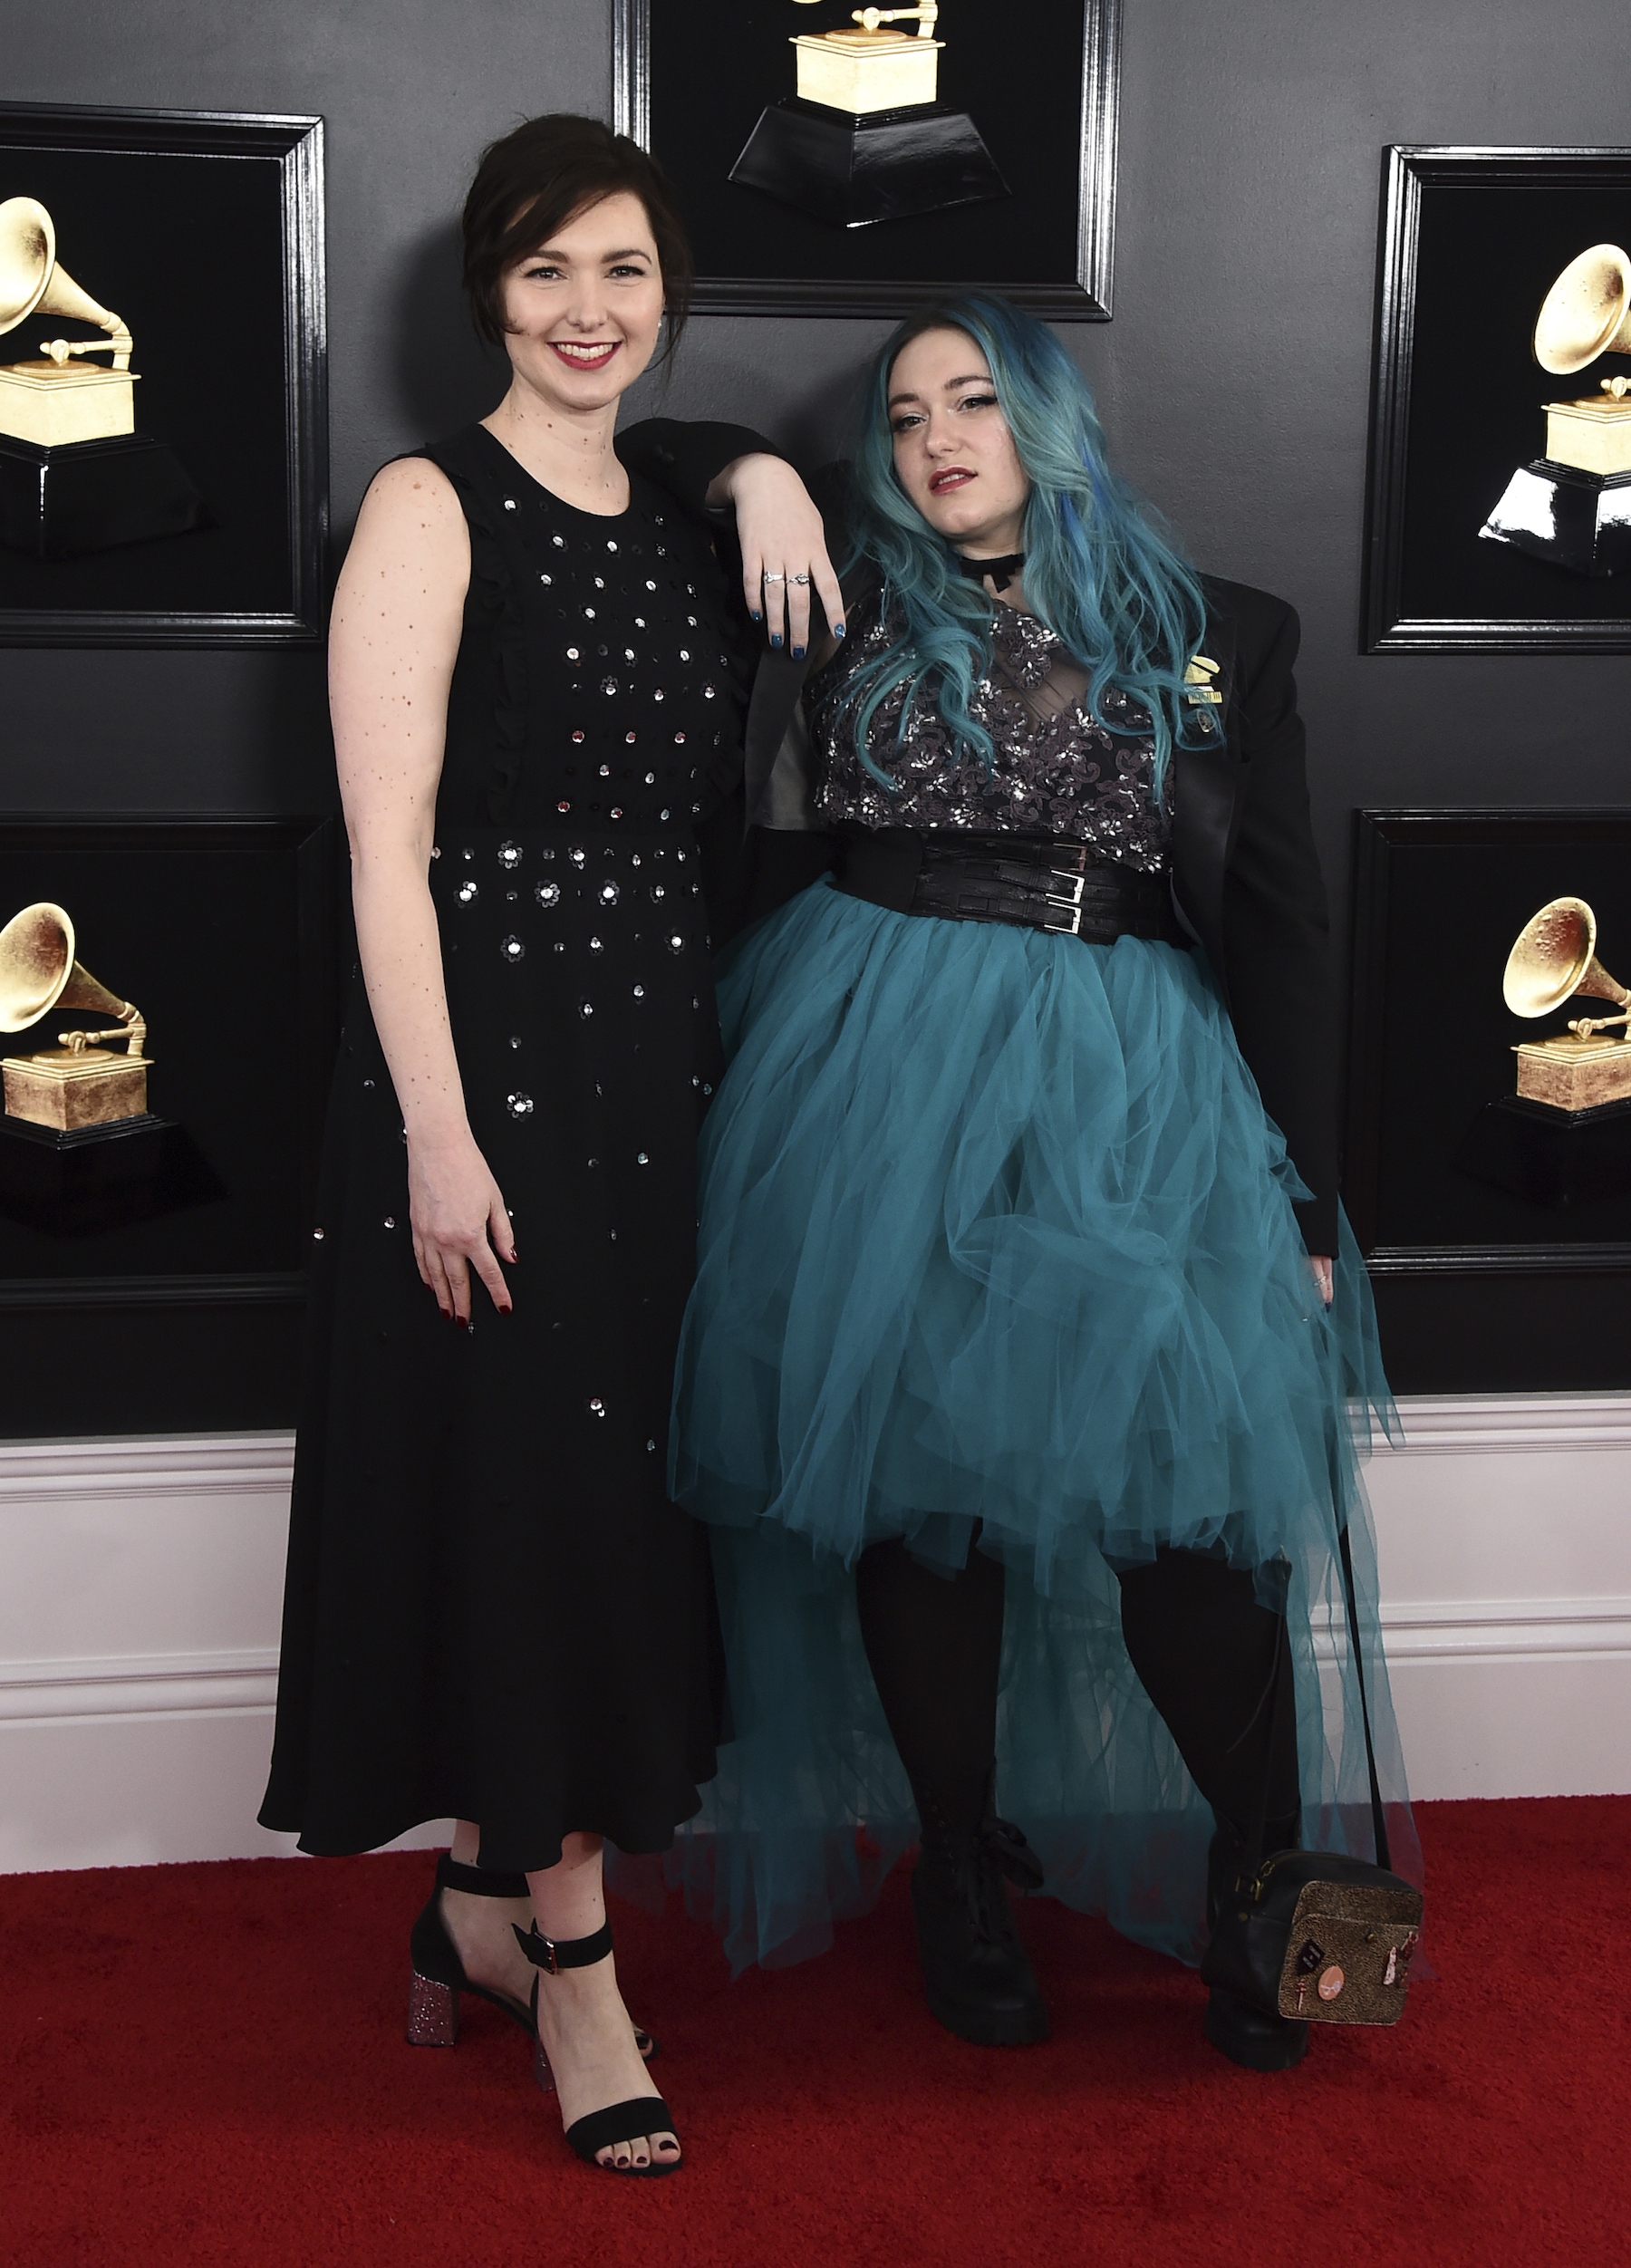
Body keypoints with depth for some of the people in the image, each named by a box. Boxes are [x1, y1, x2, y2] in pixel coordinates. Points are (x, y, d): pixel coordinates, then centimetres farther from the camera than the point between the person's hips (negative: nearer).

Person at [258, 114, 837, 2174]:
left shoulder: (677, 518, 12)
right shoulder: (435, 508, -6)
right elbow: (388, 844, -12)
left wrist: (764, 478, 11)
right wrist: (437, 1132, -20)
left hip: (657, 1073, 7)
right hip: (486, 1068, -7)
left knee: (608, 1506, 11)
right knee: (527, 1487, -1)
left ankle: (481, 1900, 28)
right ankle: (569, 1952, 13)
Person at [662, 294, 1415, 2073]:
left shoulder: (1216, 640, 9)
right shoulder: (850, 607, 9)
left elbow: (1276, 928, 7)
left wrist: (1305, 1195, 4)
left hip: (1129, 1090, 0)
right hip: (885, 1082, 1)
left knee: (1188, 1482, -9)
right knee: (922, 1472, 2)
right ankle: (960, 1873, 20)